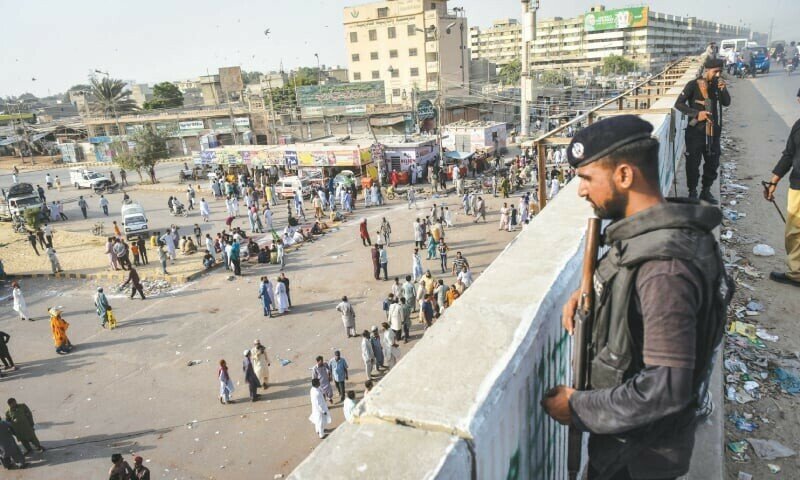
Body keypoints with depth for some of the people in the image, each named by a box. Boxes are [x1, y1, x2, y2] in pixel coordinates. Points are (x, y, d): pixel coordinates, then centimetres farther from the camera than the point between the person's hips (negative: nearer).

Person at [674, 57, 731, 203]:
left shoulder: (717, 84, 7)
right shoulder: (693, 85, -8)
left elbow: (726, 103, 6)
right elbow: (679, 104, -10)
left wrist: (723, 89, -11)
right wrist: (696, 113, -18)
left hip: (713, 131, 5)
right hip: (695, 131, -5)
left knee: (713, 162, 11)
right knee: (693, 163, 0)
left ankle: (706, 191, 25)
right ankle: (692, 193, 12)